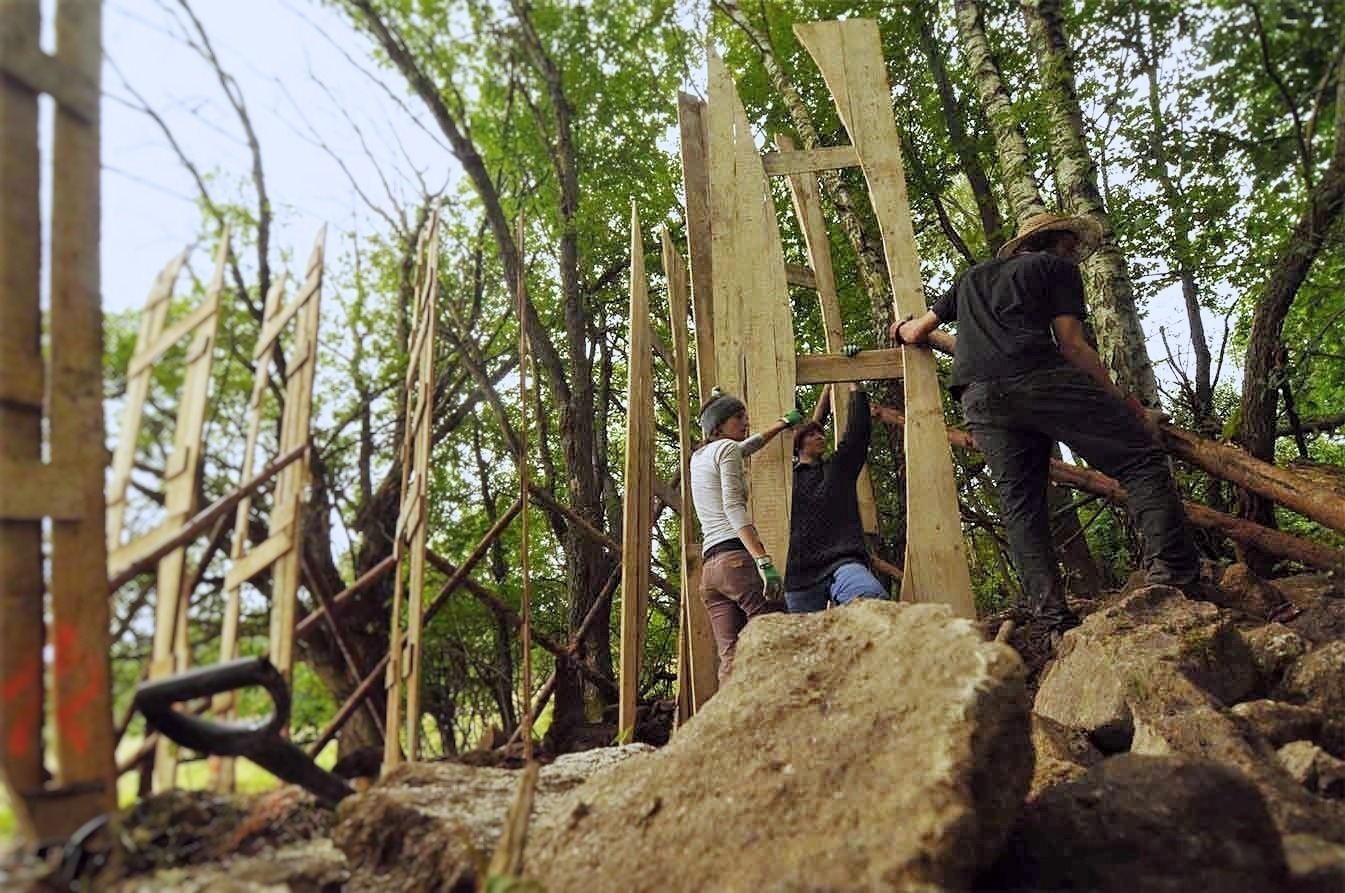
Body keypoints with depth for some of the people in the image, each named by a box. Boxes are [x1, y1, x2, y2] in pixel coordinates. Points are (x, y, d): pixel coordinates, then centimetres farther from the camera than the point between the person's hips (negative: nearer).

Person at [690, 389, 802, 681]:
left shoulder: (698, 457, 27)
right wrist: (764, 561, -21)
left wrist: (783, 423, 57)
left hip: (709, 566, 8)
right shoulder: (727, 448, 2)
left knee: (730, 661, -3)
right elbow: (733, 508, -13)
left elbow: (751, 444, 45)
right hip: (739, 557, -8)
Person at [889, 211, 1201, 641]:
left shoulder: (972, 278, 33)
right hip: (1040, 377, -5)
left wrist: (901, 329, 58)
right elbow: (1072, 345, 7)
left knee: (1021, 505, 4)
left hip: (979, 398, 5)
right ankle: (1173, 574, -15)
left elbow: (916, 333, 35)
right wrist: (1125, 402, 11)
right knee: (1140, 457, -2)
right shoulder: (1057, 267, 18)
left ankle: (1053, 619, -4)